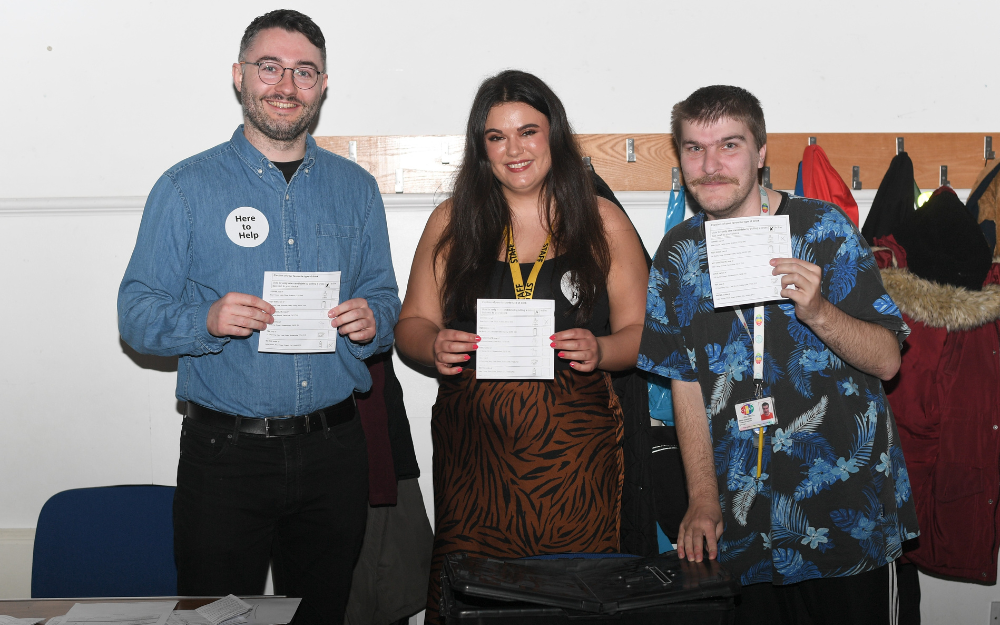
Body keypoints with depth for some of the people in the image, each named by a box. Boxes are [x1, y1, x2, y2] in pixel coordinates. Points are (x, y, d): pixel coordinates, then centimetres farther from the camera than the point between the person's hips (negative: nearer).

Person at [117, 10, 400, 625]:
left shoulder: (355, 187, 9)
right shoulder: (187, 187, -1)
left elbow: (386, 297, 14)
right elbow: (136, 313, -3)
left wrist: (372, 319, -9)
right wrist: (207, 320, -22)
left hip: (334, 451, 3)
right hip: (225, 453, -3)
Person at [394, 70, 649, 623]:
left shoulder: (603, 223, 7)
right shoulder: (451, 222, 10)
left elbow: (640, 333, 6)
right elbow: (411, 323, 10)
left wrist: (600, 351, -15)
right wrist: (433, 346, -12)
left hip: (573, 450, -1)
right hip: (472, 446, 1)